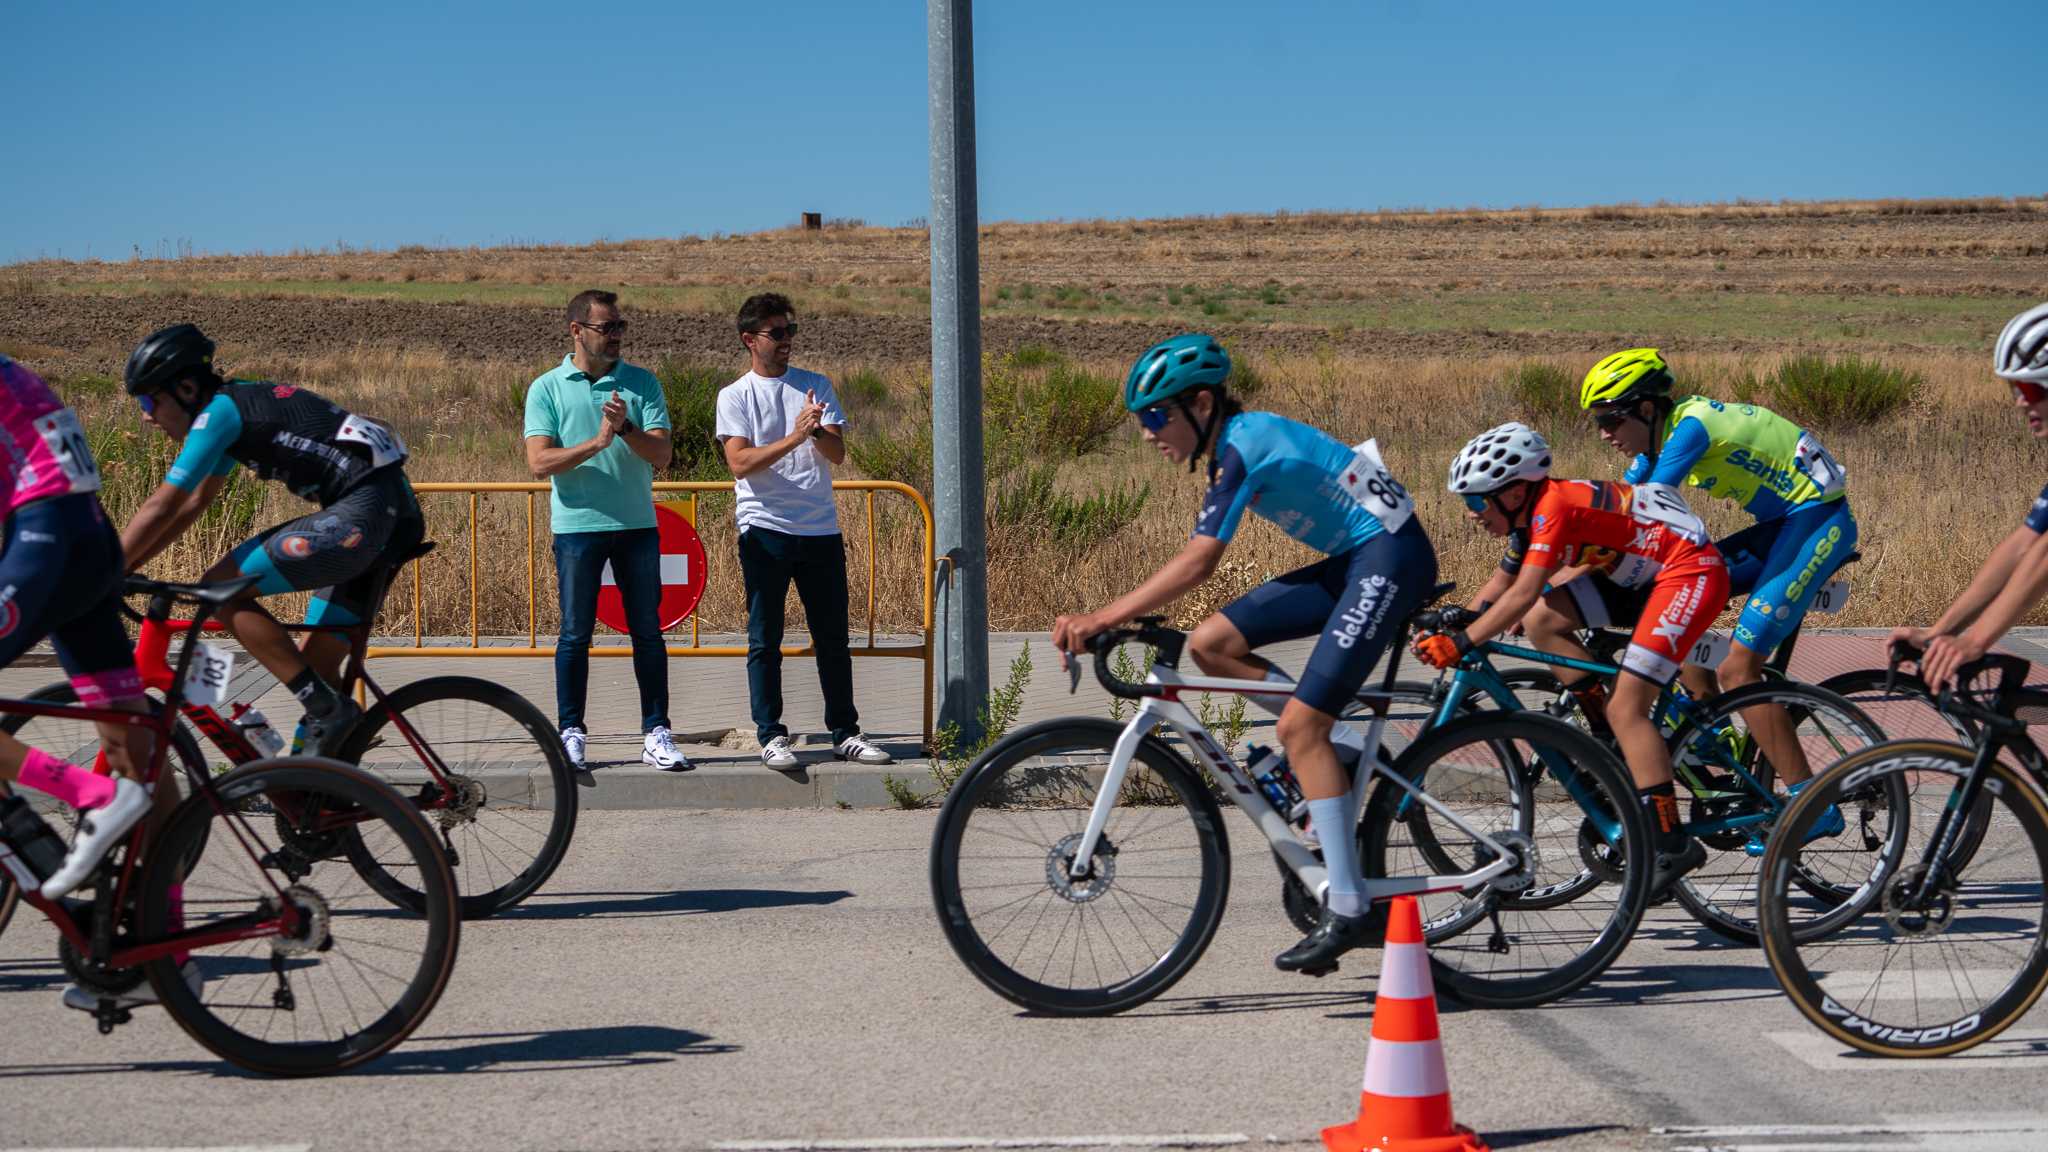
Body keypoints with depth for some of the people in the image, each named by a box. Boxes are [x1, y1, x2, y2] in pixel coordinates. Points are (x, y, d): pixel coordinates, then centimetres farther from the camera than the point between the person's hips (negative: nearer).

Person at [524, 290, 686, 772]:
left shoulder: (642, 383, 6)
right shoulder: (547, 388, 1)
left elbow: (661, 454, -2)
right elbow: (540, 461, -9)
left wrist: (626, 428, -20)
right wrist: (597, 442, -19)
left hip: (637, 525, 2)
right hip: (577, 526, -2)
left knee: (648, 632, 3)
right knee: (575, 634, 2)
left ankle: (656, 732, 8)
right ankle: (571, 732, 10)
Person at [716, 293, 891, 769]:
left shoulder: (816, 386, 12)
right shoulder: (735, 396, 2)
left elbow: (837, 453, 3)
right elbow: (740, 463, -11)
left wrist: (817, 430, -18)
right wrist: (794, 437, -20)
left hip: (821, 529, 3)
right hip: (765, 530, -3)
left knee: (833, 638, 6)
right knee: (765, 641, 0)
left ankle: (845, 733, 12)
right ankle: (771, 735, 5)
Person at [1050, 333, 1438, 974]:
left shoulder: (1242, 446, -18)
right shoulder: (1240, 440, 10)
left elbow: (1197, 563, -26)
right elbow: (1198, 562, 14)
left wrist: (1102, 618, -27)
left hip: (1391, 557, -10)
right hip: (1355, 559, 10)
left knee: (1299, 725, -14)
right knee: (1210, 645, 2)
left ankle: (1348, 910, -11)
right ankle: (1352, 748, 7)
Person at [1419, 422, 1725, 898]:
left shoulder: (1554, 507, -23)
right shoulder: (1531, 512, 6)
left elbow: (1523, 595, -31)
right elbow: (1504, 584, 13)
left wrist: (1462, 642, -33)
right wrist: (1452, 627, 4)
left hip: (1692, 570, -10)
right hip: (1643, 570, 10)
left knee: (1626, 707, -15)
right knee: (1543, 625, -1)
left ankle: (1672, 845, -14)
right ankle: (1617, 743, 5)